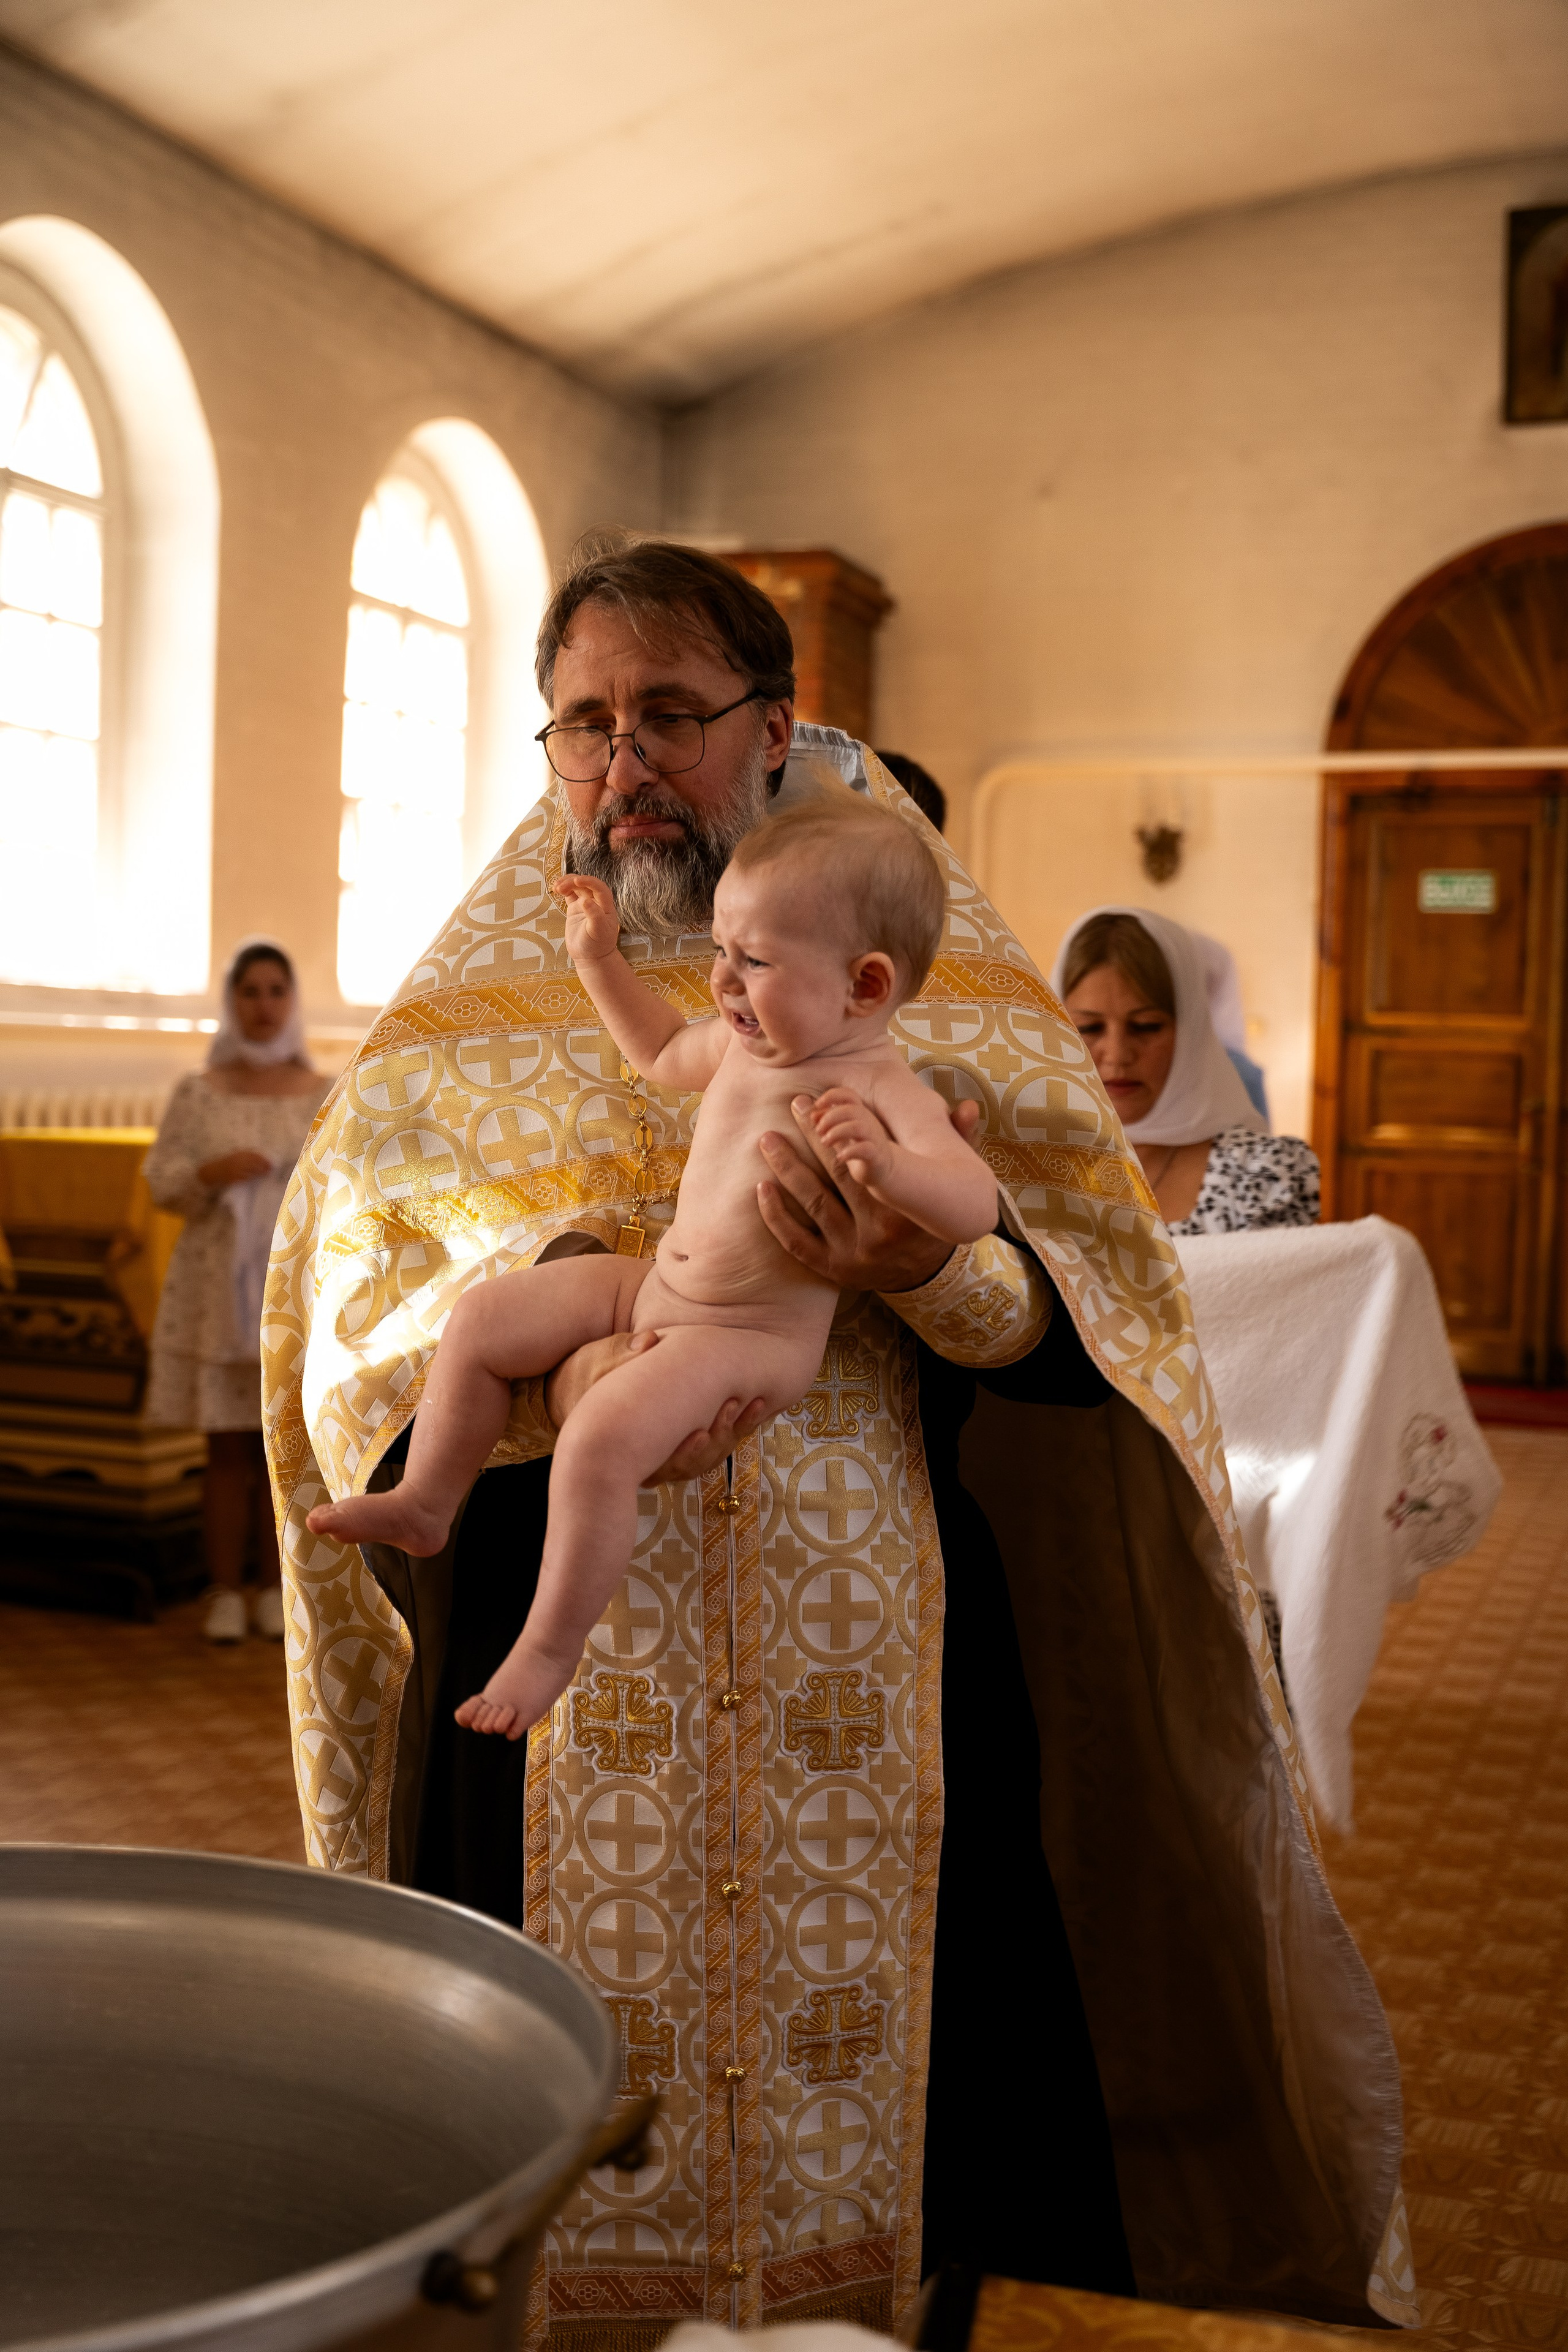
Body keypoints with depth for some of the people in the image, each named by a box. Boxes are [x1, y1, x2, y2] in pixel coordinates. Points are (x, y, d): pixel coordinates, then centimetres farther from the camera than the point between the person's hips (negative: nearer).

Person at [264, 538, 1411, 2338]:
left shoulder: (931, 993, 5)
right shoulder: (473, 1024, 9)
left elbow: (1105, 1327, -3)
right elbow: (349, 1345, 1)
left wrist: (942, 1268, -25)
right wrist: (554, 1367, -20)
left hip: (884, 1701, 0)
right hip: (559, 1701, 1)